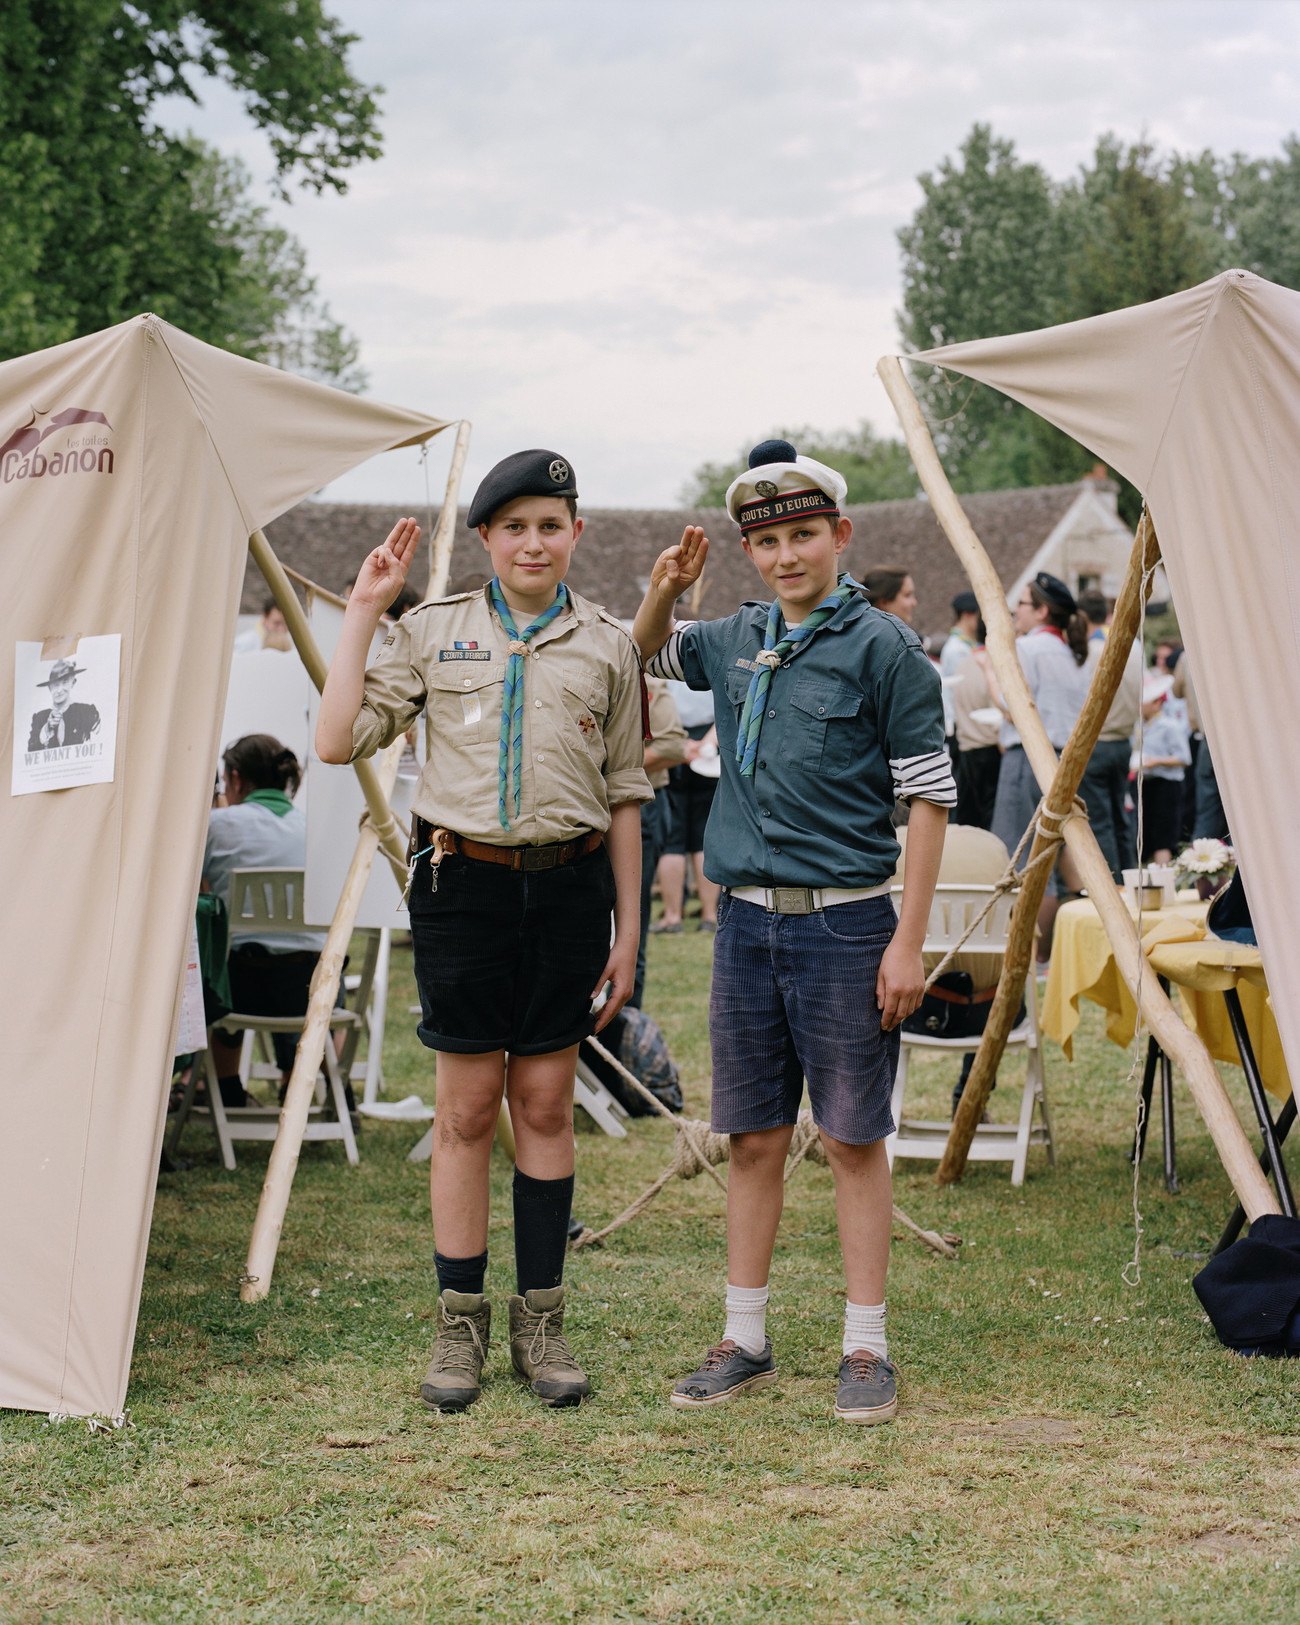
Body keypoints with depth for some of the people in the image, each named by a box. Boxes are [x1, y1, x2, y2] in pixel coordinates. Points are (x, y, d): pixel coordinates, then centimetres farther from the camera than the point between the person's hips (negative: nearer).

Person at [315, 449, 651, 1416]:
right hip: (462, 880, -1)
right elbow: (339, 741, -3)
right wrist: (364, 611, -3)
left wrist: (628, 930, 5)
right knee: (468, 1109, 3)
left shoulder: (608, 646, 6)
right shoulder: (433, 632, 4)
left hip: (569, 883, 1)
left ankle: (542, 1321, 16)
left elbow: (624, 795, 8)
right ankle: (460, 1326, 13)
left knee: (545, 1102, 6)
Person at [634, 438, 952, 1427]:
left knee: (854, 1139, 1)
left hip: (844, 924, -5)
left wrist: (909, 940, -13)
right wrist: (665, 593, 5)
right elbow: (646, 656, 28)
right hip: (747, 921, 5)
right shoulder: (733, 642, 9)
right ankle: (746, 1342, 19)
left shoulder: (883, 649, -7)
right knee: (754, 1139, 10)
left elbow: (930, 797, -8)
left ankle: (867, 1349, 10)